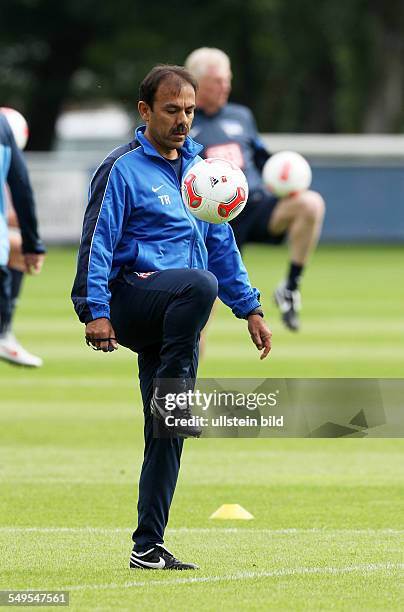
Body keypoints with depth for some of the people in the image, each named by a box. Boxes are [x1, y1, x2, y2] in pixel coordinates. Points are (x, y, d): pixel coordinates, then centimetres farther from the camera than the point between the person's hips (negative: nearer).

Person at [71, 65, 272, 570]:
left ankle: (148, 547, 5)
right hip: (133, 297, -7)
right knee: (199, 283, -38)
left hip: (174, 320, 7)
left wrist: (250, 309, 20)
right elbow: (97, 242, -9)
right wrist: (96, 311, -19)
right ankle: (169, 395, -26)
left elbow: (221, 245, 25)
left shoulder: (198, 169, 19)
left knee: (167, 437, 2)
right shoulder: (123, 169, -3)